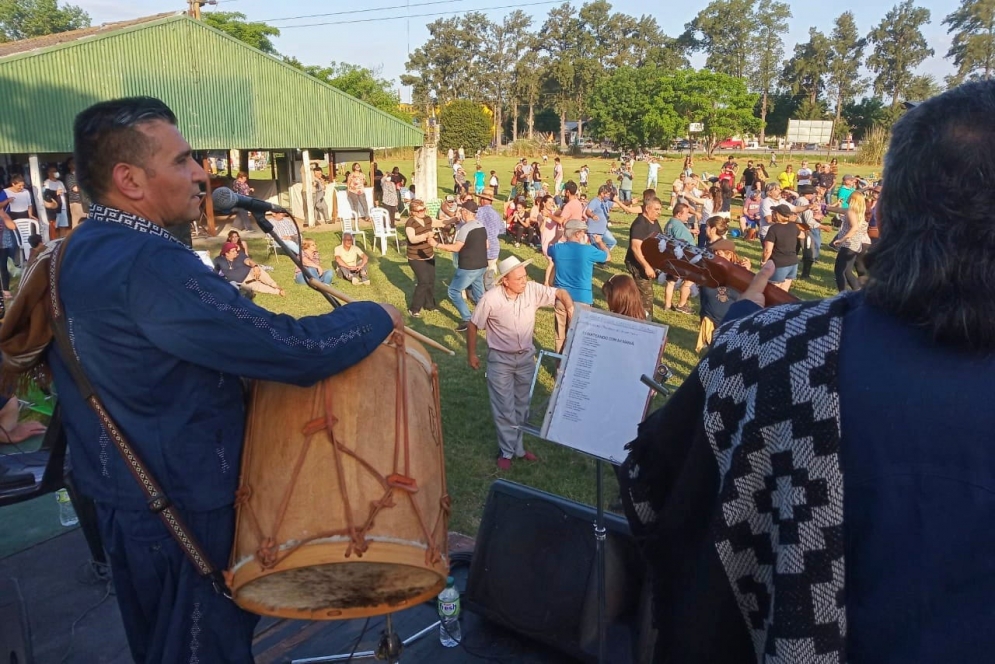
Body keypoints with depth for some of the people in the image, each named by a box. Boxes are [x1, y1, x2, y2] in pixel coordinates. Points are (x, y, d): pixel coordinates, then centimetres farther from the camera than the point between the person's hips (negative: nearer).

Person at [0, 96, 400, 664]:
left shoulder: (73, 255, 3)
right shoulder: (148, 265, -28)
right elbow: (294, 351, -32)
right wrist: (379, 316, -15)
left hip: (125, 494, 9)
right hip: (182, 506, -9)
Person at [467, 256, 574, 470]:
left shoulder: (533, 289, -14)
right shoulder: (491, 298, -22)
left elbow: (559, 292, -4)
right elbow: (473, 325, -10)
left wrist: (569, 306, -26)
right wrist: (471, 354, -2)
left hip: (526, 356, 4)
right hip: (500, 359, -4)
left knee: (521, 405, 17)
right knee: (504, 408, 5)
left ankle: (516, 446, 35)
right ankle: (507, 451, 22)